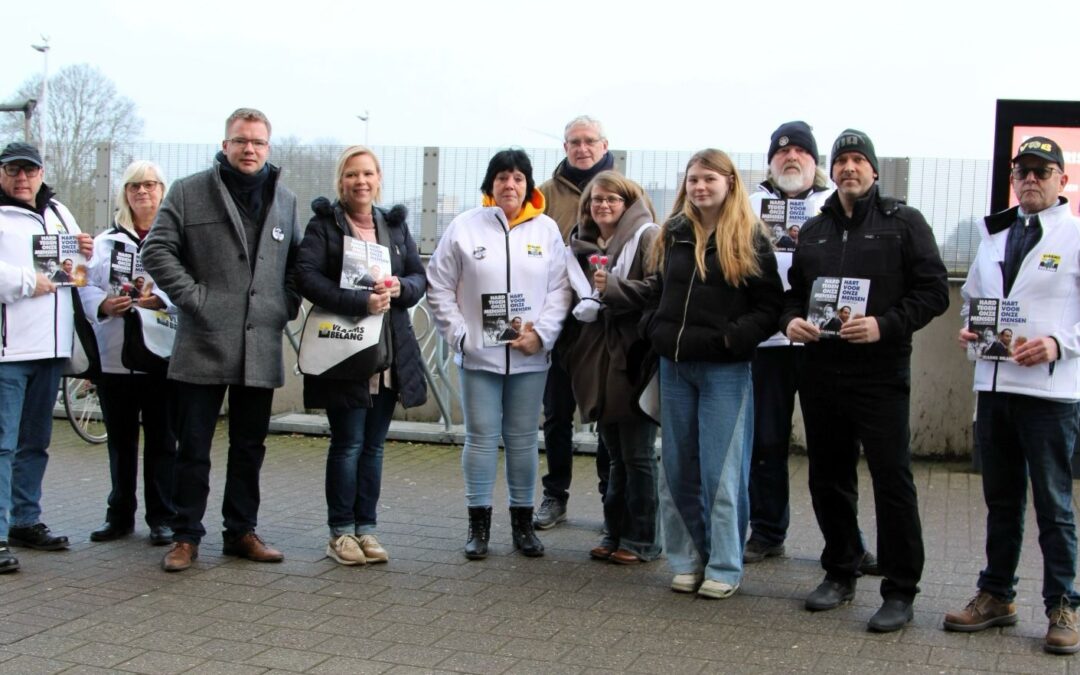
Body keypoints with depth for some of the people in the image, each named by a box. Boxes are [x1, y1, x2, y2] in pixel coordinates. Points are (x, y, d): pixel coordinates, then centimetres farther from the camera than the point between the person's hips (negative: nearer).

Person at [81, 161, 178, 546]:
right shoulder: (106, 240, 16)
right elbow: (86, 288, 7)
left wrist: (160, 300, -22)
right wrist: (104, 305, -14)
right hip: (114, 356, 3)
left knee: (161, 440, 0)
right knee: (120, 441, 9)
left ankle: (161, 518, 8)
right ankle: (120, 515, 19)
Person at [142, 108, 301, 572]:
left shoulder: (285, 200, 14)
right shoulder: (189, 193, 1)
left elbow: (298, 262, 22)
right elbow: (157, 250, -3)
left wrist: (288, 304, 8)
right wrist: (192, 297, -10)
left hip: (261, 347, 4)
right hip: (203, 343, -3)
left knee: (250, 447, 11)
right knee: (193, 447, 2)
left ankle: (241, 532, 21)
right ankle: (185, 535, 12)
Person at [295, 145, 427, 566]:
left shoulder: (395, 225, 15)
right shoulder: (323, 224, 0)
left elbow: (419, 276, 13)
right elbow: (306, 275, -14)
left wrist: (401, 288, -10)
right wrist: (359, 302, -23)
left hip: (391, 354, 5)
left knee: (374, 445, 8)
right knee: (347, 443, -2)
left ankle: (365, 528, 16)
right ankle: (341, 532, 8)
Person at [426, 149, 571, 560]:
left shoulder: (547, 229, 4)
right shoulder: (465, 227, 0)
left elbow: (560, 289, 3)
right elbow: (439, 288, 2)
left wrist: (541, 333, -9)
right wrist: (459, 334, -6)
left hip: (529, 356, 1)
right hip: (478, 355, -1)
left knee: (523, 439, 9)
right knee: (481, 438, 3)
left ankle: (522, 521, 20)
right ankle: (479, 523, 12)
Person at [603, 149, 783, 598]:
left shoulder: (749, 240, -5)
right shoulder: (673, 234, 9)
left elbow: (770, 307, -7)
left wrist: (733, 336, -21)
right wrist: (609, 288, 1)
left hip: (725, 370, -5)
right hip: (674, 366, 5)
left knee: (721, 472, 0)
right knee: (677, 470, 11)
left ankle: (725, 568, 12)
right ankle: (687, 559, 23)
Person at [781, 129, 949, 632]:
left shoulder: (903, 223, 0)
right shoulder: (813, 231, 16)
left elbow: (933, 291, -6)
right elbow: (794, 291, 20)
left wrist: (885, 325, -18)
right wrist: (791, 320, -2)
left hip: (881, 373, -5)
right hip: (821, 373, 5)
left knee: (892, 480, -2)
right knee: (828, 478, 12)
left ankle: (900, 591, 7)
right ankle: (840, 573, 28)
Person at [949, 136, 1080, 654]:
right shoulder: (993, 234, 15)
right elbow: (972, 295, 21)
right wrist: (968, 331, 2)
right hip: (992, 384, 5)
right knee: (1001, 500, 15)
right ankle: (996, 595, 26)